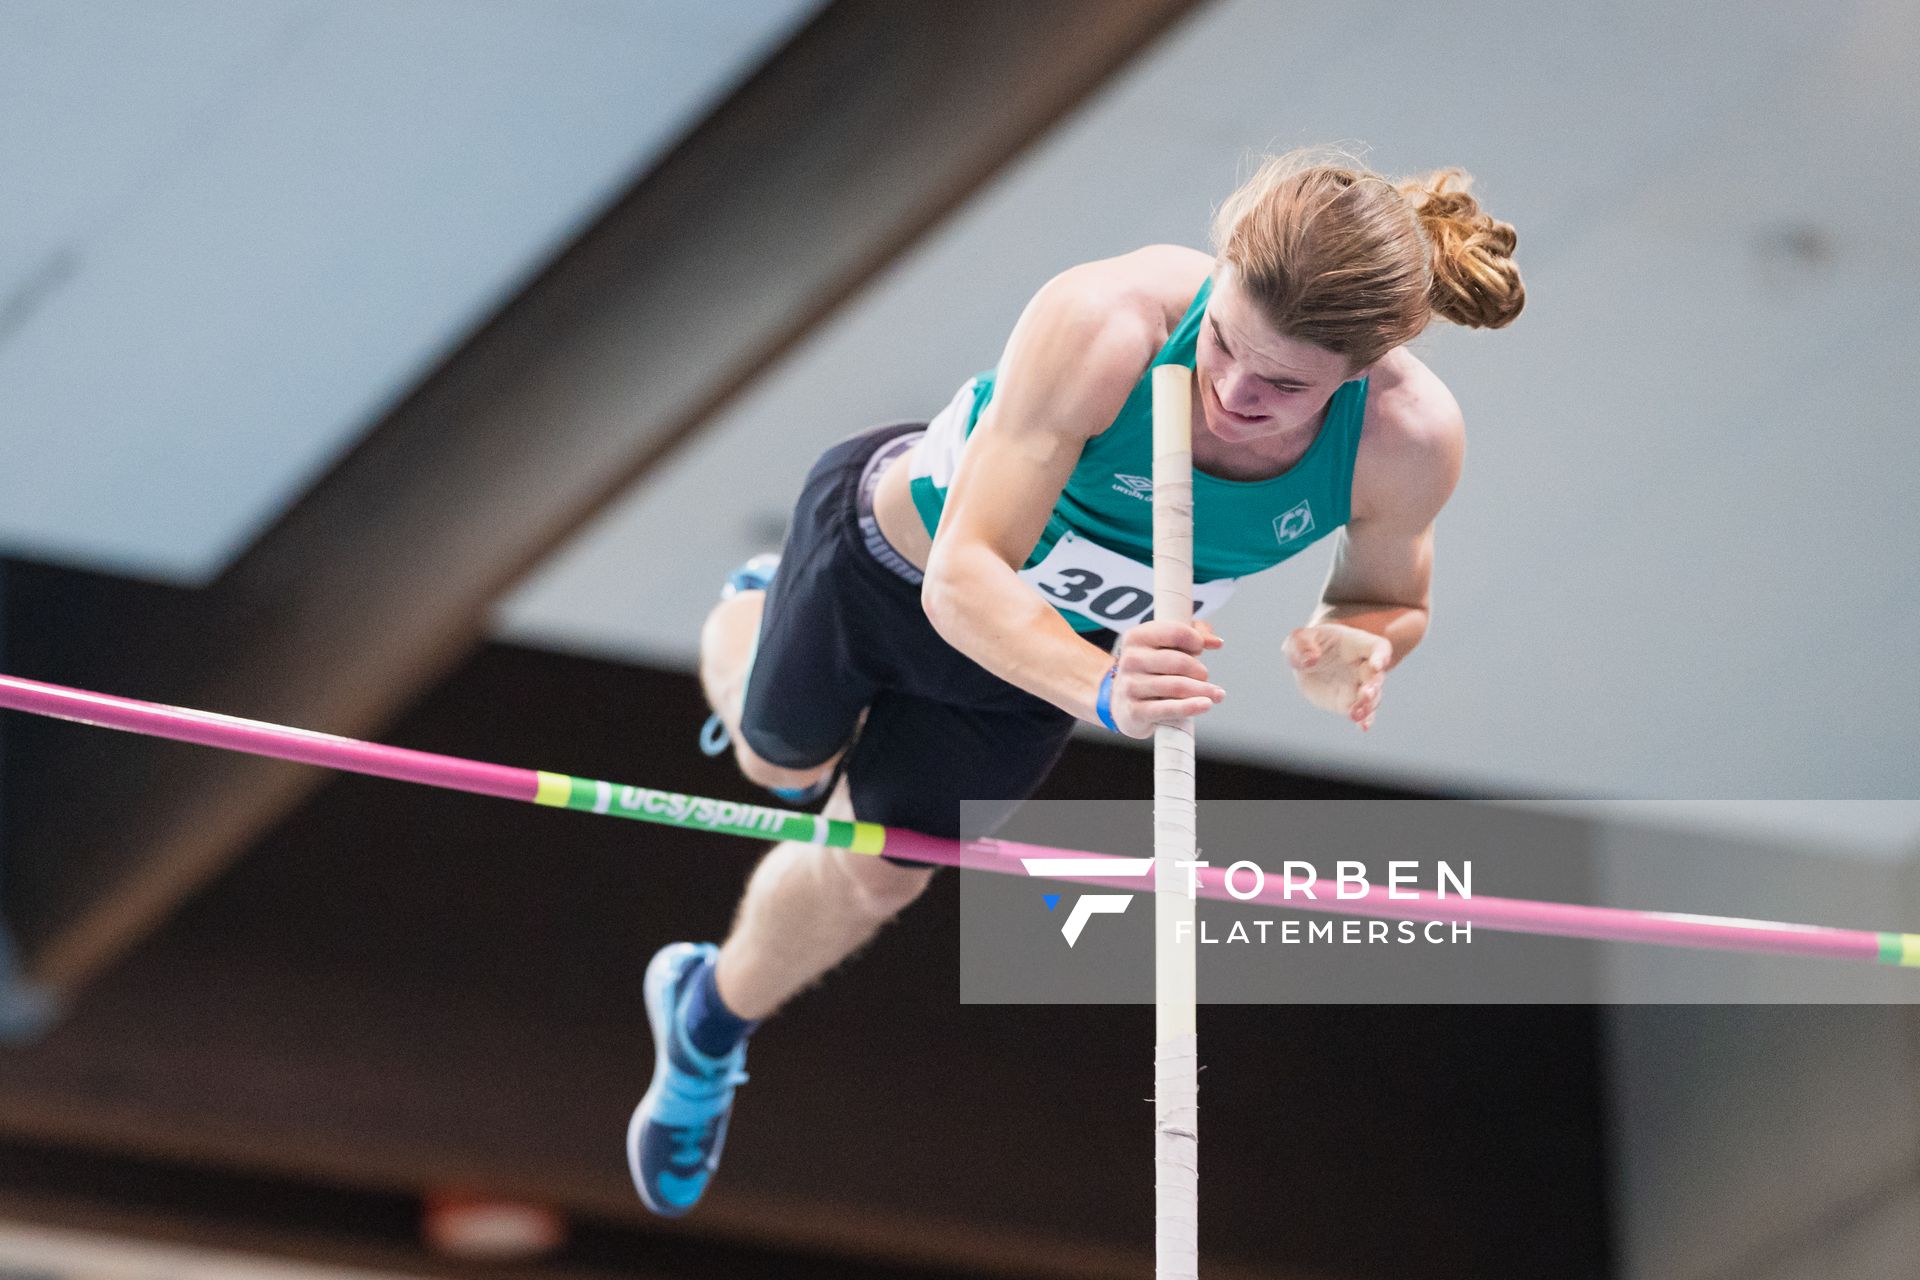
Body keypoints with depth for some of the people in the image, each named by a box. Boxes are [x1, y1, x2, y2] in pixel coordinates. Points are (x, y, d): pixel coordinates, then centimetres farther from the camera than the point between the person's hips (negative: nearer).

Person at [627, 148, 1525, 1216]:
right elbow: (962, 576, -47)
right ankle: (753, 617, 68)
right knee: (782, 758, 30)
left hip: (1046, 638, 3)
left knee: (870, 876, 22)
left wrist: (1346, 652, -37)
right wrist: (1101, 689, -65)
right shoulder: (1103, 323, -48)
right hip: (898, 552, -3)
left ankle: (715, 1017, 55)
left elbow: (1390, 600, -13)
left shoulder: (1407, 437, -36)